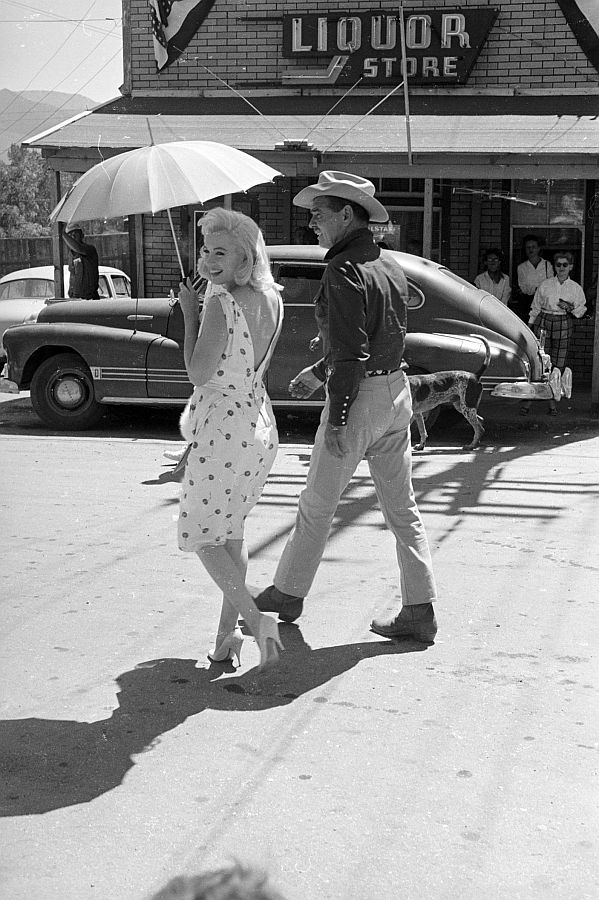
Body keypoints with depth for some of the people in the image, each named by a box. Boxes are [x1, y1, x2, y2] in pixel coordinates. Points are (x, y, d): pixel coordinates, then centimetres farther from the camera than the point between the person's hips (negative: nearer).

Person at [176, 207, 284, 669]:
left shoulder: (221, 301, -19)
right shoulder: (271, 299, 4)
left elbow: (199, 374, -17)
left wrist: (189, 311, -9)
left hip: (222, 431, -8)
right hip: (262, 428, 8)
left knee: (201, 535, 7)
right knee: (231, 531, 19)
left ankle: (254, 618, -8)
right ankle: (227, 632, 20)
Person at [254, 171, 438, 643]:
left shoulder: (344, 271, -16)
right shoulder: (391, 265, 11)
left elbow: (351, 353, -22)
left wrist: (336, 421, -18)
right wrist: (317, 372, 28)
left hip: (361, 397, -8)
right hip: (397, 391, 8)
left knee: (317, 505, 8)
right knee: (402, 507, 11)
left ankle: (287, 594, 24)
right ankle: (419, 611, 13)